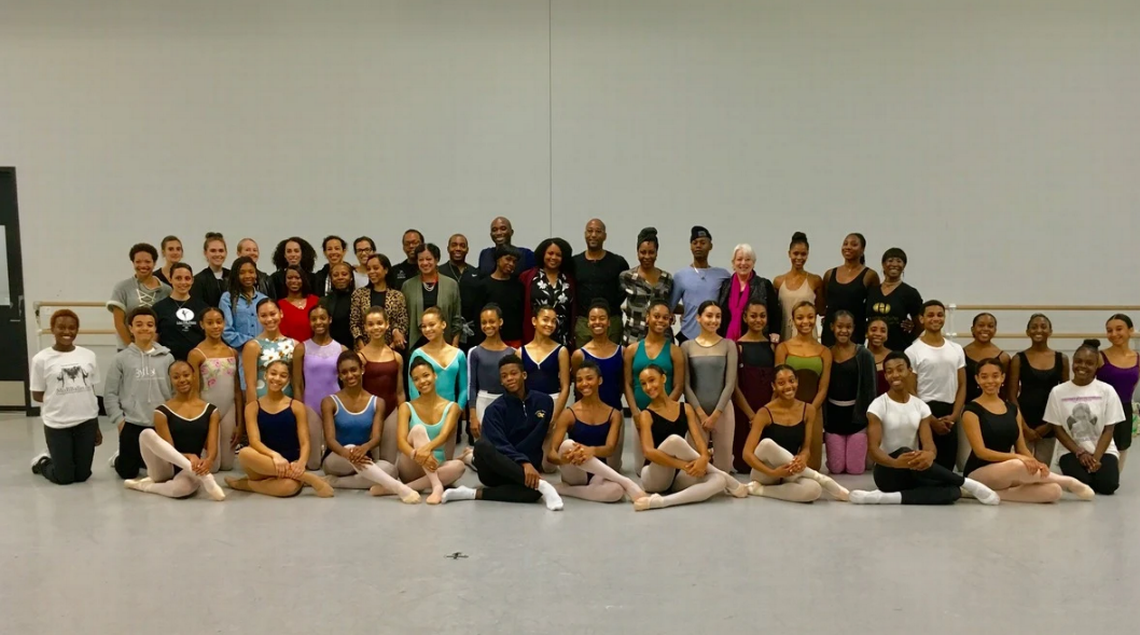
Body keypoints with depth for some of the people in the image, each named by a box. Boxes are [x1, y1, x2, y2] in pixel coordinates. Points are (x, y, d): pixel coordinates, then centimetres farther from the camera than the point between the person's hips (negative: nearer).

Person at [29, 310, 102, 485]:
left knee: (82, 475, 8)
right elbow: (37, 395, 1)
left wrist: (96, 427, 10)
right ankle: (42, 462, 34)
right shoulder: (41, 359, -5)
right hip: (57, 424, -3)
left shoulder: (88, 356, 3)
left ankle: (61, 462, 39)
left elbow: (91, 392, 9)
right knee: (64, 477, 4)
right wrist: (60, 398, -10)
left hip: (86, 421, 3)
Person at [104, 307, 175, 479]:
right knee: (127, 472, 7)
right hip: (132, 424, -1)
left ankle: (143, 458, 38)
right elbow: (110, 394, 0)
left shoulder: (167, 358, 0)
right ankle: (121, 458, 41)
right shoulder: (121, 358, -3)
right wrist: (119, 420, -5)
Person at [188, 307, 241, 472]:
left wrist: (240, 423, 5)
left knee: (227, 465, 8)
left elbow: (237, 390, 8)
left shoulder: (232, 353, 7)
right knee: (211, 465, -1)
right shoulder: (196, 354, -9)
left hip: (229, 410, 5)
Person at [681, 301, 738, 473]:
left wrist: (716, 413, -8)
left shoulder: (728, 345, 3)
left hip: (723, 410, 0)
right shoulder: (687, 346, 4)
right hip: (696, 411, 0)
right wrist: (701, 413, -8)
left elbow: (730, 383, -2)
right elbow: (685, 384, 0)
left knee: (723, 463, 1)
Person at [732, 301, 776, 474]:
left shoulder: (772, 346, 10)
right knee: (744, 461, -2)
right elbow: (734, 385, -7)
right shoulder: (737, 346, -2)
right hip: (743, 410, -3)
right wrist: (751, 414, -12)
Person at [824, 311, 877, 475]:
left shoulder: (864, 355, -4)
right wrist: (821, 421, 2)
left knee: (856, 469, 2)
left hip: (857, 415, -2)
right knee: (835, 468, 3)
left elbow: (870, 389, -5)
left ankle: (867, 455, 35)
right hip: (833, 415, 2)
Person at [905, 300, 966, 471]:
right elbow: (910, 391, -6)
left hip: (949, 417, 4)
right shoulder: (913, 351, -3)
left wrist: (954, 415, -4)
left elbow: (962, 385, 10)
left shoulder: (956, 349, 11)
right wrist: (931, 420, -10)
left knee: (948, 466, 7)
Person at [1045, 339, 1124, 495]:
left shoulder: (1107, 391, -3)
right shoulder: (1058, 392, -3)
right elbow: (1058, 429, -1)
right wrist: (1080, 453, -11)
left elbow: (1109, 429, -3)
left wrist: (1096, 457, -15)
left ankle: (1094, 470, 10)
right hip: (1071, 451, -1)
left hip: (1103, 450, 1)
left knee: (1108, 485, -24)